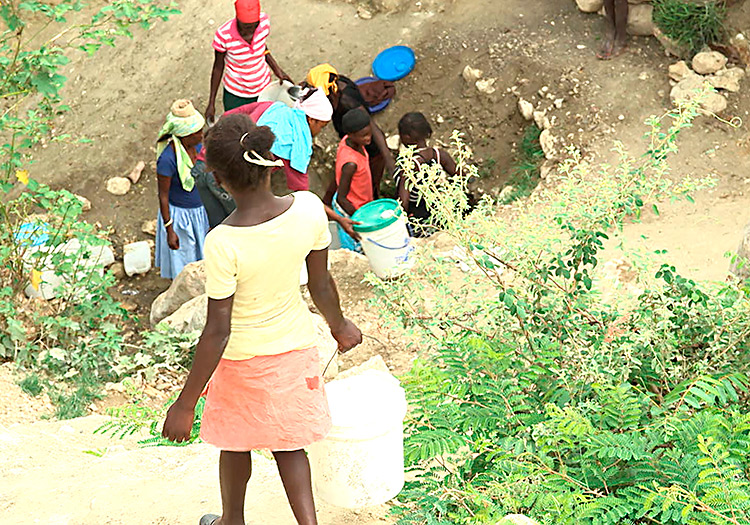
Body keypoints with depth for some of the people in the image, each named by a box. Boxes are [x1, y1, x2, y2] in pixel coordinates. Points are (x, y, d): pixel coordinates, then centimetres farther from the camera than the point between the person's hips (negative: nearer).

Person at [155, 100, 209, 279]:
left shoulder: (196, 144, -14)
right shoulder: (168, 159, -34)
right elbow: (163, 196, -23)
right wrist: (169, 230, -18)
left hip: (200, 209, 6)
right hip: (180, 214, -6)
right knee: (183, 261, 18)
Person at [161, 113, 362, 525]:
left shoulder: (224, 244, -33)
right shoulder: (309, 209, -21)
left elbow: (217, 333, -26)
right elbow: (321, 283, -5)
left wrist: (185, 404, -15)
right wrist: (339, 325, 16)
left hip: (243, 355, -3)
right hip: (295, 344, 3)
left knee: (236, 444, 25)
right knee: (288, 442, 26)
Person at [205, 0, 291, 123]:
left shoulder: (264, 22, -20)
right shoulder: (224, 35, -28)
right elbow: (218, 67, -12)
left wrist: (277, 70, -4)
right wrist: (211, 103, -7)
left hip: (263, 89, 3)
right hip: (235, 96, -3)